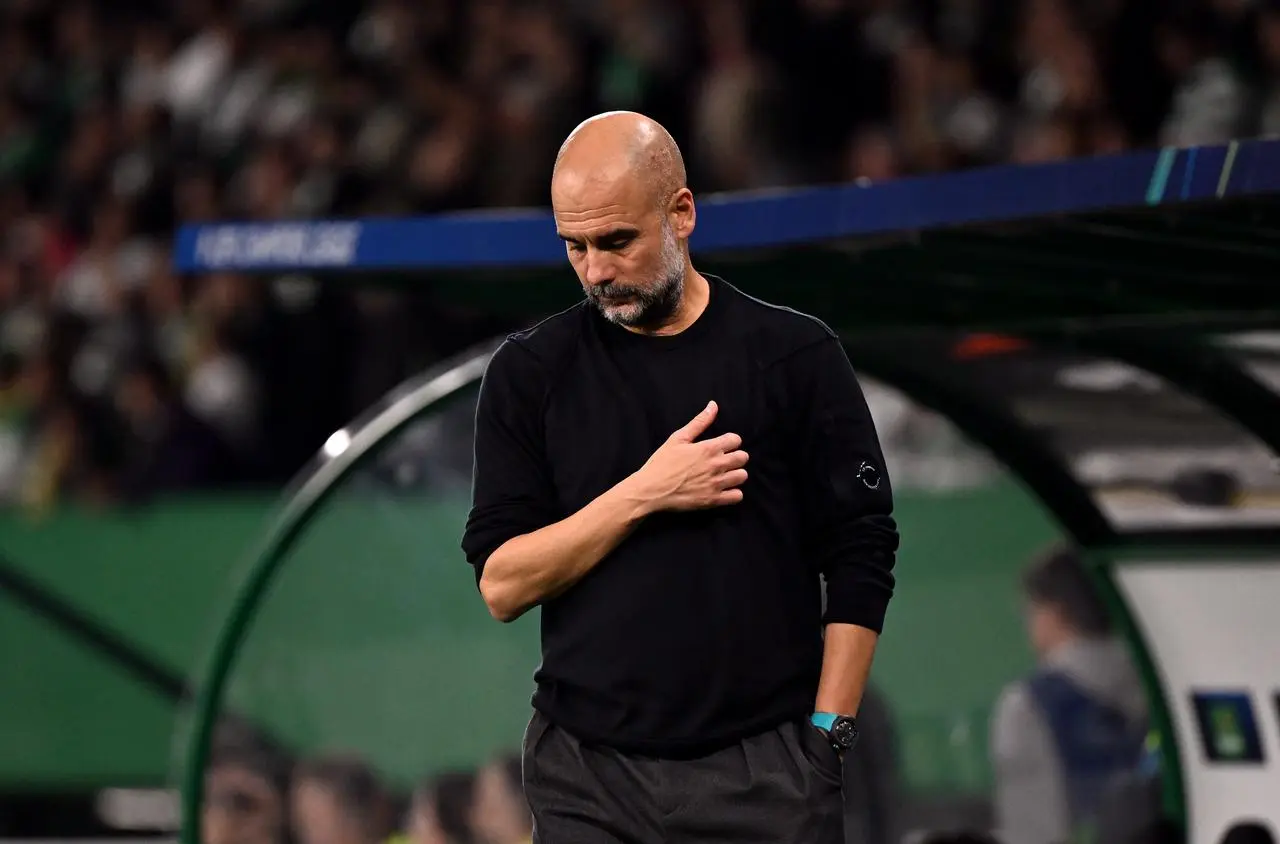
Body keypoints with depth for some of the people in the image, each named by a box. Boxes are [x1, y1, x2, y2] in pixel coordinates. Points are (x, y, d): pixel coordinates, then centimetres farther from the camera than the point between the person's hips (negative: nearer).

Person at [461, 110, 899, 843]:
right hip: (587, 779, 1)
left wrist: (826, 737, -6)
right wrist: (642, 495, -12)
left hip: (762, 771, -1)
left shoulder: (795, 357, 1)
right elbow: (502, 583, -1)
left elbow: (860, 563, 1)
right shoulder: (531, 372, 4)